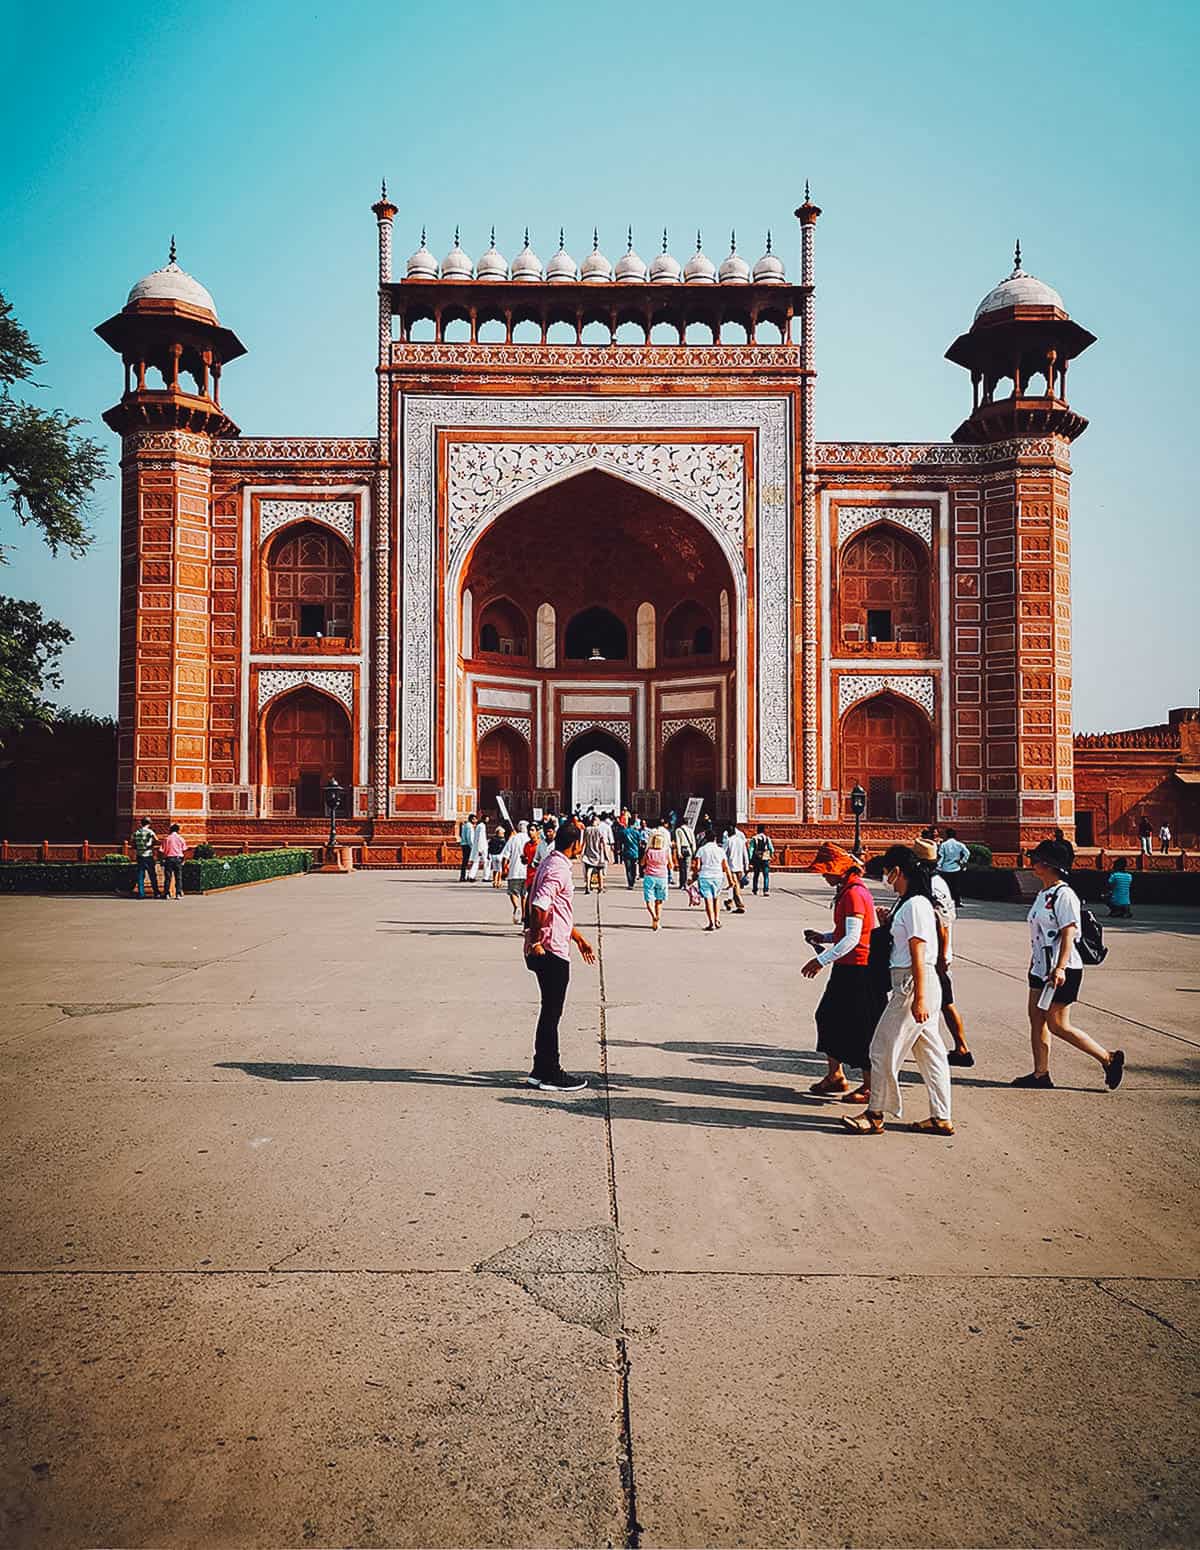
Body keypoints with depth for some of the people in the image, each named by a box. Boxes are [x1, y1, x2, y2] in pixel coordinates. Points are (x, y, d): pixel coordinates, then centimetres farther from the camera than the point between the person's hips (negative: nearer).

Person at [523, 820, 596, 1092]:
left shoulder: (552, 863, 15)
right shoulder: (558, 869, -18)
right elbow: (539, 907, -29)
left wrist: (578, 937, 27)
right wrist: (535, 942, -19)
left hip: (550, 951, 10)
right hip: (551, 951, -10)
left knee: (550, 1012, 16)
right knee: (551, 1013, 0)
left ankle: (541, 1070, 25)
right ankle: (550, 1075, 9)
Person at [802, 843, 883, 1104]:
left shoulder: (854, 893, -19)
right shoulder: (847, 891, 13)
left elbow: (852, 938, -24)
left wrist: (822, 960, -22)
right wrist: (825, 937, 10)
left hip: (858, 970, -10)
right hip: (847, 967, 10)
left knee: (859, 1028, -1)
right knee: (829, 1017, 15)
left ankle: (870, 1087, 11)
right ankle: (835, 1077, 27)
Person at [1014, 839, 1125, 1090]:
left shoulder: (1064, 895, -15)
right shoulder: (1043, 895, 13)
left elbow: (1068, 934, -21)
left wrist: (1060, 968, -27)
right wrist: (1033, 962, 22)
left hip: (1062, 971, -9)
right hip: (1041, 968, 9)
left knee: (1057, 1025, -4)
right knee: (1036, 1019, 7)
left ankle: (1109, 1058, 9)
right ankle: (1040, 1074, 14)